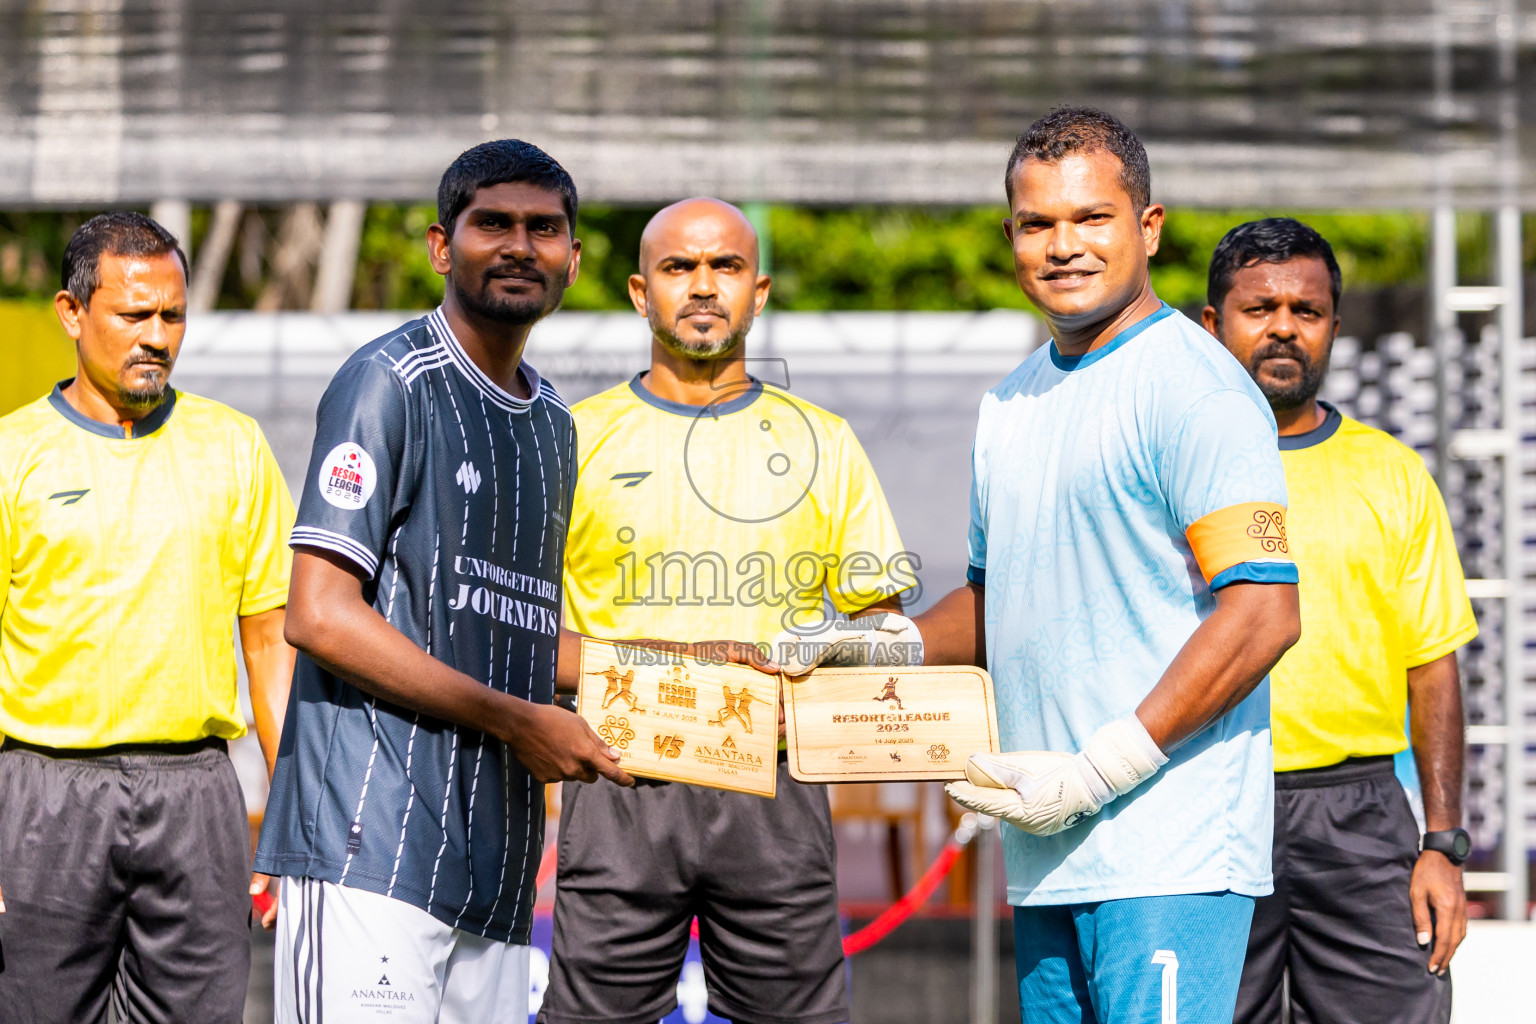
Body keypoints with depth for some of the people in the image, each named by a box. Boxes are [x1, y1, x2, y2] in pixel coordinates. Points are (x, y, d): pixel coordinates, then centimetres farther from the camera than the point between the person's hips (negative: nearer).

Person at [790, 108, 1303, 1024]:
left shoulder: (1195, 388, -9)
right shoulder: (1013, 403, 17)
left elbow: (1264, 613, -17)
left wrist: (1097, 771, -17)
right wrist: (895, 646, 8)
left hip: (1171, 853, -8)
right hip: (1048, 849, 8)